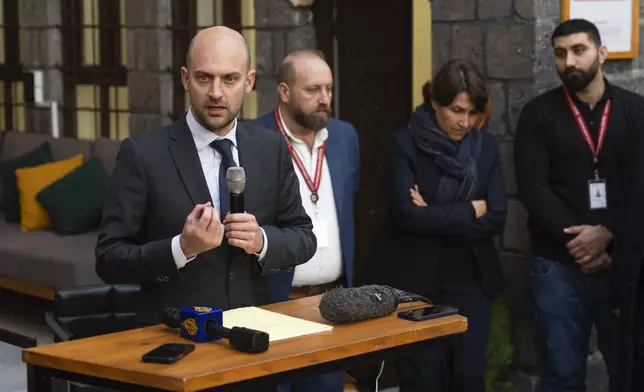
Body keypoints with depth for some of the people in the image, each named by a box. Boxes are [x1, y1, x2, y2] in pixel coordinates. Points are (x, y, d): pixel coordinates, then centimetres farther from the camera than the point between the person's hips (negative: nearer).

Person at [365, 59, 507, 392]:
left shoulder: (486, 146, 5)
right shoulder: (404, 144, -7)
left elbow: (496, 218, -3)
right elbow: (407, 214, -19)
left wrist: (436, 216, -13)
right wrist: (470, 210, -12)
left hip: (470, 279, 3)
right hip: (415, 280, -3)